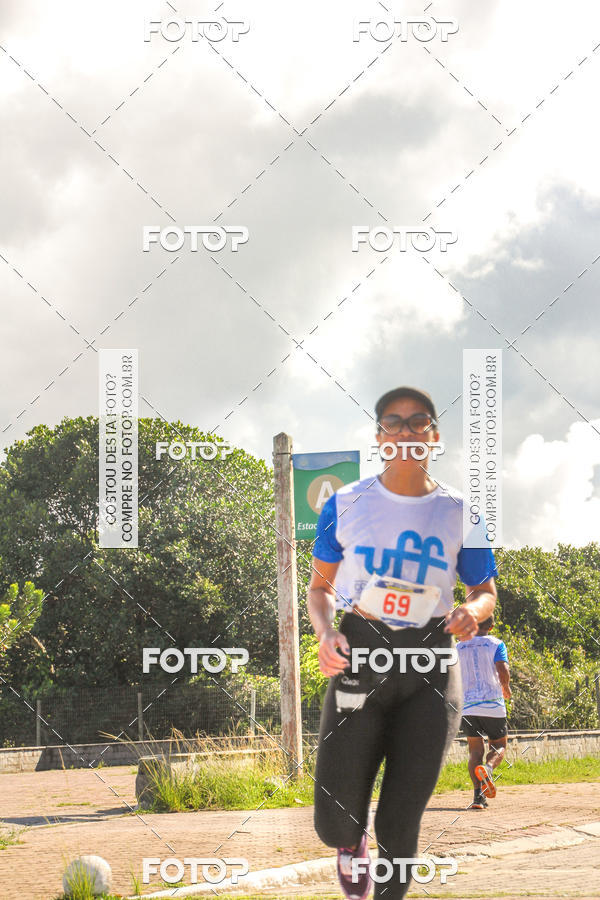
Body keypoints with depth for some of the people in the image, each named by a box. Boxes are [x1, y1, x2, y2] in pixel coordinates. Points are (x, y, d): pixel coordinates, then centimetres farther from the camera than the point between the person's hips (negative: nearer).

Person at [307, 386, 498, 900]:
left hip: (431, 670, 0)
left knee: (401, 824, -1)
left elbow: (486, 591, 14)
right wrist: (326, 633, -8)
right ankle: (352, 844, 31)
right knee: (335, 825, -6)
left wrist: (473, 612, -10)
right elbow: (320, 587, 12)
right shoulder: (347, 505, 4)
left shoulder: (458, 513, 4)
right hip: (360, 662, 0)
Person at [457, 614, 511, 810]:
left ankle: (478, 794, -9)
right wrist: (506, 689, 8)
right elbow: (503, 671, -12)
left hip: (467, 706, 2)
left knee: (475, 750, 7)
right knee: (499, 746, 11)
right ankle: (488, 768, -24)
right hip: (493, 705, -2)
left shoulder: (458, 647, 11)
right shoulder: (496, 645, 1)